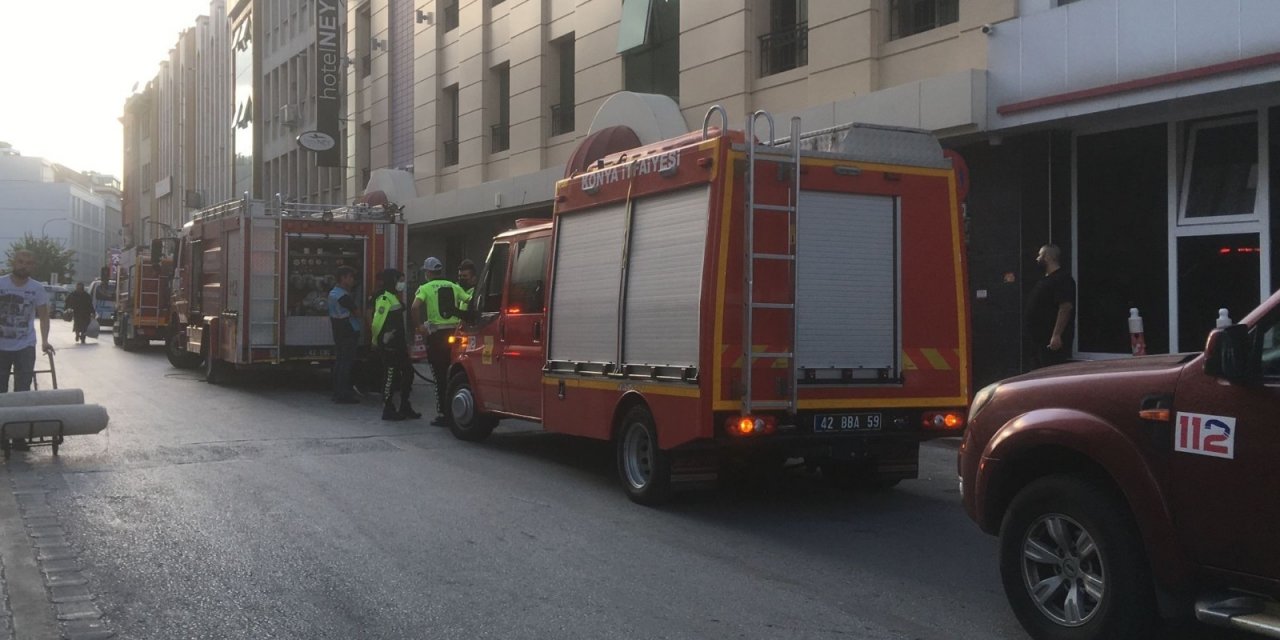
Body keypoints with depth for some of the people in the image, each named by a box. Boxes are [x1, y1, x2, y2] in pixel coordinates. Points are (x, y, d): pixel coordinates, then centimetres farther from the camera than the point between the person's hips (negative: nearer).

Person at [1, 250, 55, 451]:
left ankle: (19, 436, 4)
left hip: (25, 347, 0)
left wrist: (44, 341, -15)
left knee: (22, 392, -1)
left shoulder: (37, 288, -4)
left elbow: (43, 316, 0)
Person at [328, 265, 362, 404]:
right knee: (346, 363, -7)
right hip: (348, 334, -10)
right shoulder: (343, 295, -18)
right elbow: (357, 313, -17)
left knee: (339, 362, 13)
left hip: (338, 332, 10)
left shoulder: (333, 292, 14)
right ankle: (343, 395, -6)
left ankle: (338, 393, 17)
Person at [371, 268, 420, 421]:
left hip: (398, 344, 10)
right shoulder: (384, 298, -14)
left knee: (408, 372, 12)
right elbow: (377, 322, -21)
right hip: (388, 345, -10)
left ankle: (405, 407, 19)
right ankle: (388, 409, 2)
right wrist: (377, 341, -12)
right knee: (390, 375, -5)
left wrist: (406, 343, 21)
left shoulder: (395, 298, 18)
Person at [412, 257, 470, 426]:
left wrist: (418, 325, -9)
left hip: (436, 334, -4)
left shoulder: (425, 288, -1)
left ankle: (442, 414, 1)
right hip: (454, 332, 4)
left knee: (439, 376, 1)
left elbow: (416, 306, -19)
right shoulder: (453, 287, 11)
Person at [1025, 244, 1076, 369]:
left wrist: (1056, 335, -27)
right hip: (1040, 339, 10)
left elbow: (1066, 308, -22)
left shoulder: (1062, 279, -13)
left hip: (1053, 341, -10)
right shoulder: (1046, 279, 19)